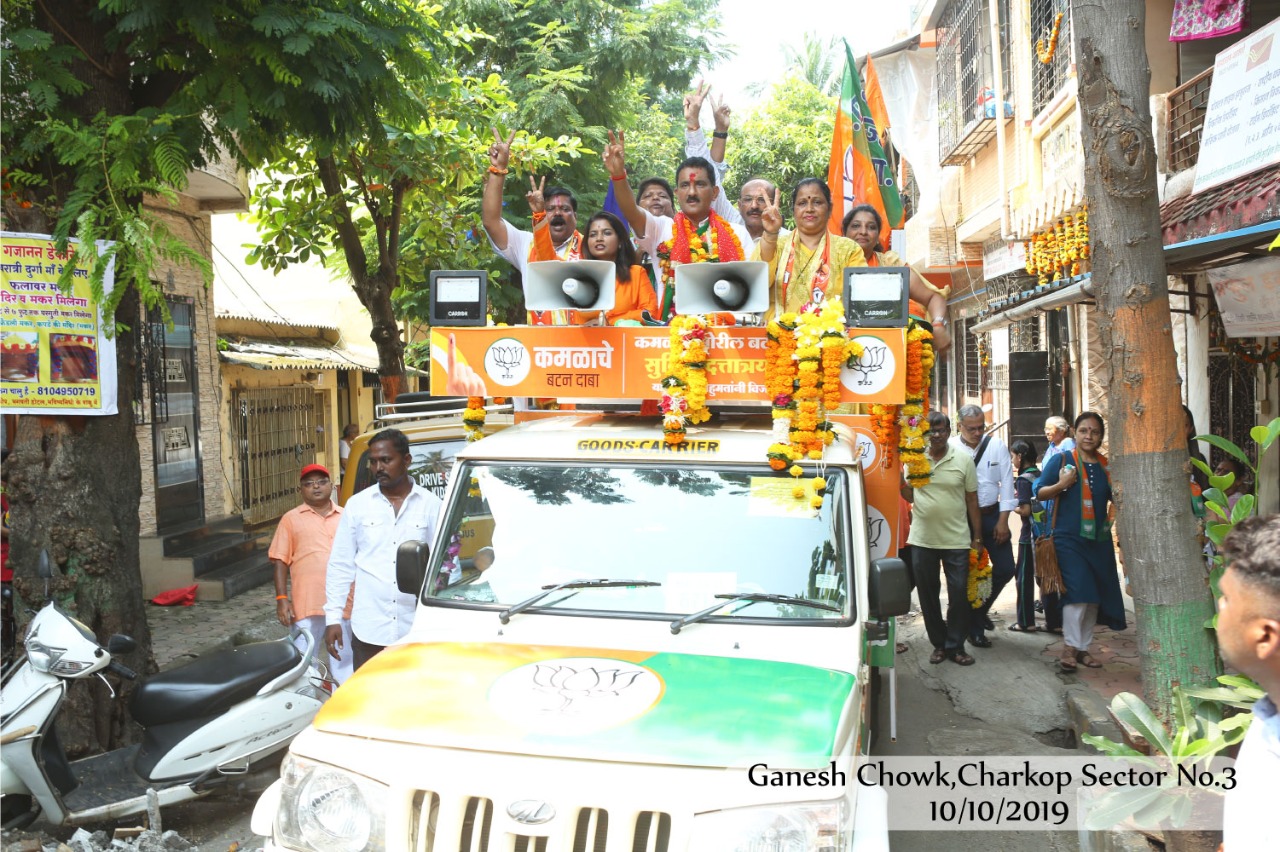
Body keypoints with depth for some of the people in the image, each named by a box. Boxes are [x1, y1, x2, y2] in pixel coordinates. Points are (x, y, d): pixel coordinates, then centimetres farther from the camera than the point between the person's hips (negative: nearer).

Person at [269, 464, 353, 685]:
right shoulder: (292, 519, 5)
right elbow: (279, 560, 2)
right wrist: (282, 599, -6)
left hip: (344, 604, 2)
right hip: (306, 606, -2)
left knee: (344, 663, 11)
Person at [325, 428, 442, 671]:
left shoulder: (431, 505, 3)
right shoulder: (357, 504, 7)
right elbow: (340, 565, 9)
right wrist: (333, 617, 4)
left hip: (417, 627, -1)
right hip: (368, 630, 1)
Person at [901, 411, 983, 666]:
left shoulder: (963, 460, -1)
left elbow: (972, 500, 3)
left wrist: (977, 537, 2)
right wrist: (899, 478, -9)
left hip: (956, 540, -1)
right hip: (922, 540, 2)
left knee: (959, 595, 2)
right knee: (928, 595, 9)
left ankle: (955, 646, 15)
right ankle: (939, 644, 23)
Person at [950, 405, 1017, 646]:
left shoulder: (996, 445, 0)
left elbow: (1006, 483, 1)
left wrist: (1003, 521, -3)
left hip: (992, 515, 3)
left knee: (1005, 568, 5)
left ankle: (981, 610, 32)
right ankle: (975, 629, 20)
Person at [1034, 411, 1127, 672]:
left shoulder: (1107, 465, 9)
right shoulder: (1061, 460, -2)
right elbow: (1040, 492, -2)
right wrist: (1061, 485, -19)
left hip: (1099, 539, 5)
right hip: (1069, 537, -5)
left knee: (1094, 595, 9)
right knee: (1077, 590, -14)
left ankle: (1083, 647, 20)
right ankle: (1070, 646, -5)